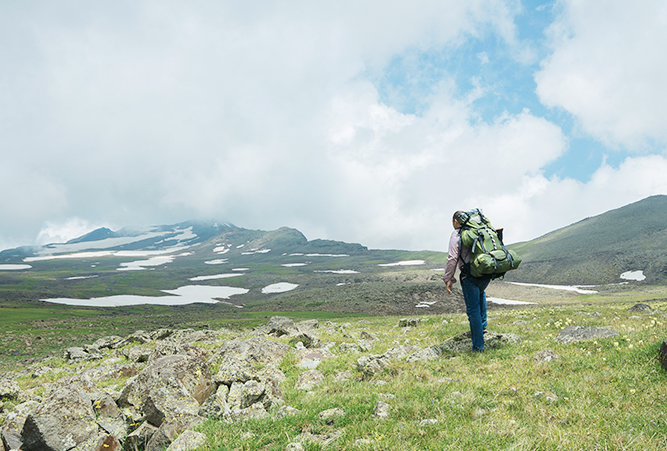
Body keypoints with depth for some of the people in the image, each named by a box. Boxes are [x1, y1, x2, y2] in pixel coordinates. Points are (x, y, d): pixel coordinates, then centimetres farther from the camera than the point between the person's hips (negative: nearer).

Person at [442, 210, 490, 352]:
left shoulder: (457, 234, -2)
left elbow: (453, 258, -11)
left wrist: (448, 279, -9)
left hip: (470, 275, -6)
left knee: (473, 310, 1)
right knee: (480, 293, 37)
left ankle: (478, 345, 5)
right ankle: (482, 324, 32)